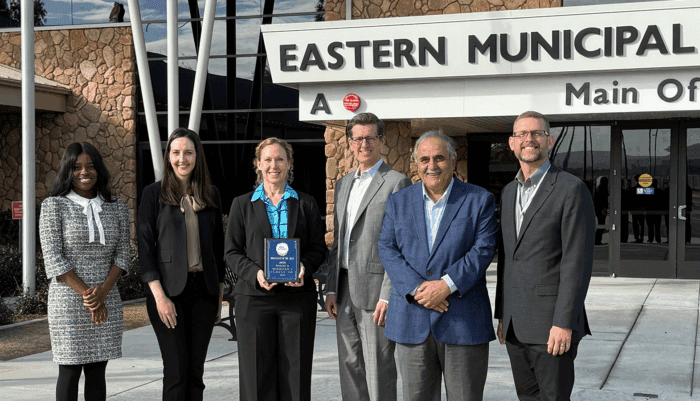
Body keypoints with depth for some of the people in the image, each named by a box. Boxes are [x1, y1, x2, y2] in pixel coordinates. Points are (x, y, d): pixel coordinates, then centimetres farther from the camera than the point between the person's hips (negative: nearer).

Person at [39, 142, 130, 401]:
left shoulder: (117, 207, 9)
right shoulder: (54, 206, -2)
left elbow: (122, 254, 5)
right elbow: (53, 259, -8)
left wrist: (102, 291, -11)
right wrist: (87, 295, -13)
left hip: (107, 301, 3)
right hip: (68, 301, -3)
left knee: (97, 372, 7)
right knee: (70, 371, 1)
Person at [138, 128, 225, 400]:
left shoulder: (211, 195, 10)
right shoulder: (154, 194, -1)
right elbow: (145, 248, -4)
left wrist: (219, 295, 11)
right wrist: (159, 296, -12)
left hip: (203, 289, 3)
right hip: (169, 289, -3)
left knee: (196, 371, 6)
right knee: (176, 370, -5)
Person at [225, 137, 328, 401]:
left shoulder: (306, 204, 11)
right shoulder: (242, 204, 9)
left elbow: (319, 248, 10)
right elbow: (232, 253, 6)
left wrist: (305, 268, -12)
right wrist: (255, 273, -13)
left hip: (297, 297, 1)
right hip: (255, 297, 0)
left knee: (295, 371, 1)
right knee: (257, 372, 0)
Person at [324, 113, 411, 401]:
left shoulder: (396, 183, -6)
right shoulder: (343, 184, 17)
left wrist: (387, 296, -17)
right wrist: (331, 289, 12)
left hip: (375, 288, -7)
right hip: (345, 290, 7)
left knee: (378, 369, -3)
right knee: (350, 366, 12)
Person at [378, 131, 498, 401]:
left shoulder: (480, 200, 4)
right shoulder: (398, 202, 11)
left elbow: (483, 249, -6)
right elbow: (387, 249, 3)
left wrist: (447, 285, -17)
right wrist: (416, 288, -13)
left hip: (464, 320, -2)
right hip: (411, 321, 2)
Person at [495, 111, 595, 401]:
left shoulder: (572, 189, -9)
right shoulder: (509, 192, 14)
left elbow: (578, 262, -14)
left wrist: (564, 323, -19)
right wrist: (502, 315, 16)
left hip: (553, 322, -7)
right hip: (516, 323, 7)